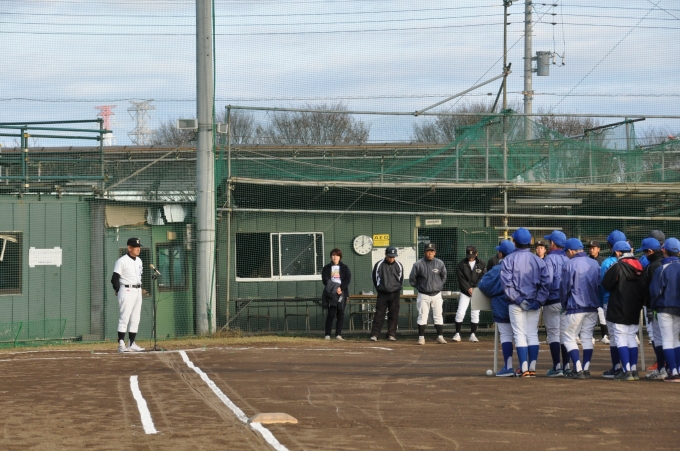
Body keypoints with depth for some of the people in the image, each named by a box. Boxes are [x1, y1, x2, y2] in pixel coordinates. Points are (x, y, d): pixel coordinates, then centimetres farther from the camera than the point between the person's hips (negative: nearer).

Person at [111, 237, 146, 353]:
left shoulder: (139, 261, 15)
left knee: (135, 319, 9)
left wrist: (140, 289, 13)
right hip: (127, 291, -8)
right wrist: (119, 292, -14)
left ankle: (132, 344, 14)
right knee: (124, 318, -11)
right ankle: (121, 344, -12)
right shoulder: (122, 261, -9)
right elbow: (115, 279, -11)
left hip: (138, 291, 8)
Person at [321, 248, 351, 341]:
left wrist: (341, 288, -15)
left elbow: (348, 279, -1)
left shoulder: (344, 268, 11)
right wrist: (334, 289, -13)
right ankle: (327, 334, -9)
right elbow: (325, 280, 0)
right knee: (331, 313, -10)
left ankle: (338, 334, 3)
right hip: (331, 294, -2)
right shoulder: (326, 268, 10)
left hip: (342, 293, 2)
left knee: (341, 314, 0)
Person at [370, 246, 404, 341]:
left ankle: (391, 334, 11)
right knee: (379, 314, -4)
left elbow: (401, 279, 12)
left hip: (394, 294, 2)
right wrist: (379, 289, 9)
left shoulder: (399, 265, 1)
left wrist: (397, 289, 11)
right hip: (382, 294, -2)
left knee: (394, 315, 4)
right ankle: (374, 335, -4)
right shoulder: (379, 265, -4)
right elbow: (375, 277, 7)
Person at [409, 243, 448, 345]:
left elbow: (444, 276, 14)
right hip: (423, 295, -2)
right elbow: (412, 279, 1)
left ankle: (440, 337, 9)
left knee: (438, 316, 4)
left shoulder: (440, 263, -2)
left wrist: (439, 286, 9)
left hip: (436, 294, 2)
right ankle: (421, 337, 2)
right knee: (422, 316, -2)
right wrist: (419, 287, 3)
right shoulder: (418, 264, -9)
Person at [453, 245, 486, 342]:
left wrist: (475, 289, -16)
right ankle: (457, 334, 0)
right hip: (465, 291, -1)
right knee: (460, 312, -7)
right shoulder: (462, 264, -1)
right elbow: (461, 278, -5)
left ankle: (473, 335, 9)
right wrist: (468, 288, -17)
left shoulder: (481, 264, 0)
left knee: (475, 313, 2)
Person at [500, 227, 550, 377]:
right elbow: (545, 282, -4)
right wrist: (539, 301, -4)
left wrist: (518, 300, -11)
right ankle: (532, 368, 5)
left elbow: (507, 283, -14)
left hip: (516, 304, -2)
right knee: (533, 335, 8)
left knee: (520, 335, 0)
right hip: (534, 304, 2)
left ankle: (524, 369, -6)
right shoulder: (538, 260, 4)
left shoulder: (508, 260, -5)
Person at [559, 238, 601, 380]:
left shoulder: (569, 264, -9)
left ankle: (578, 370, -8)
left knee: (568, 337, 2)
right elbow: (600, 285, 11)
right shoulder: (595, 263, 7)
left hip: (576, 307, -6)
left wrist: (564, 305, 7)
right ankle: (586, 369, 9)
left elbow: (565, 288, -7)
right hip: (593, 307, 6)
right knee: (587, 338, 12)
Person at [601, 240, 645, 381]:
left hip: (619, 311, -7)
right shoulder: (639, 267, 7)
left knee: (621, 339, -4)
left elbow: (606, 285, -11)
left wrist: (609, 271, 6)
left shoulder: (617, 267, -14)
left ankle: (626, 371, -10)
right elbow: (644, 289, 11)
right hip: (634, 311, 7)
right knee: (632, 338, 13)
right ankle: (634, 370, 12)